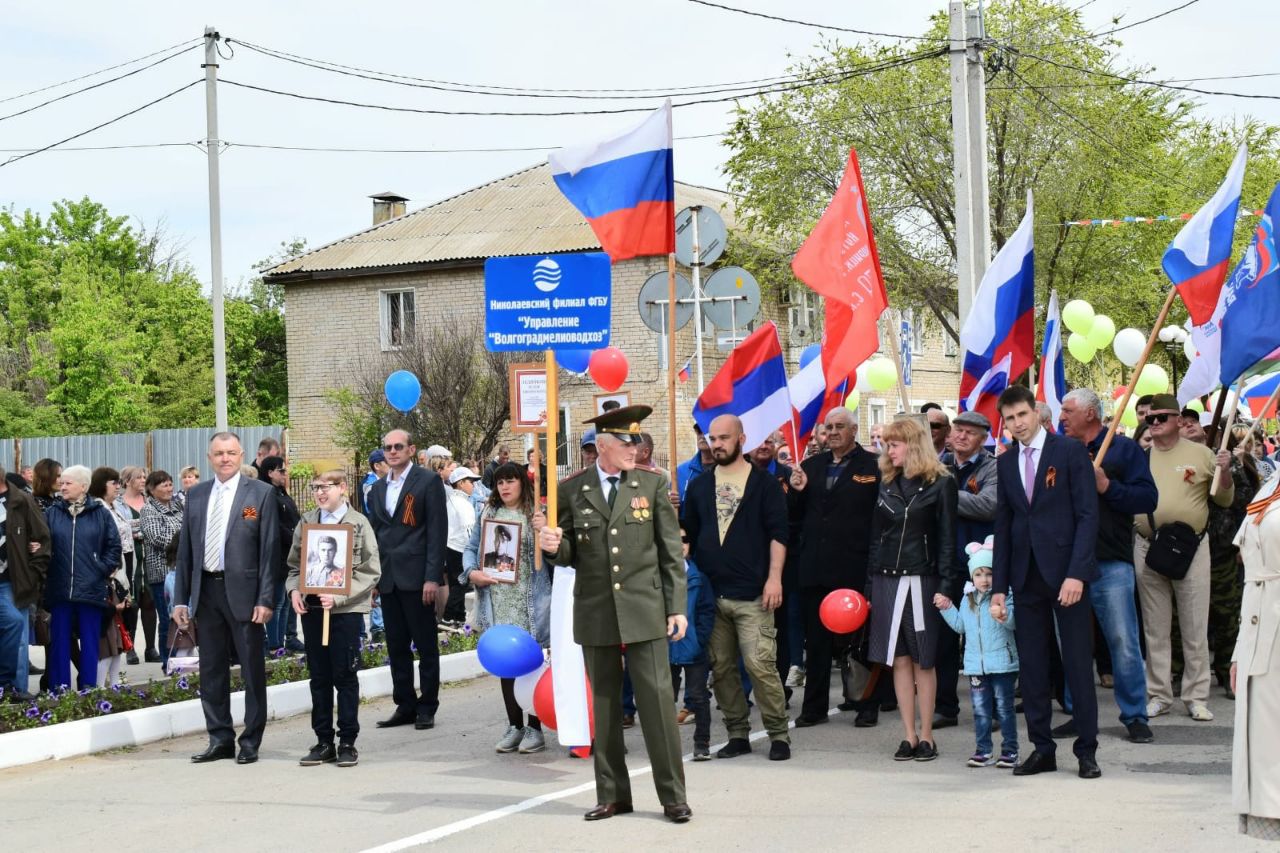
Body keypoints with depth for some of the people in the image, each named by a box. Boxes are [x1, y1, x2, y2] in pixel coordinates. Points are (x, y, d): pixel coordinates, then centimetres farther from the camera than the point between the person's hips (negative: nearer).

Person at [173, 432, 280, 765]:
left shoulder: (260, 493, -2)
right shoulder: (196, 495, 10)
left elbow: (270, 549, -6)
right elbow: (185, 549, 12)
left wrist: (265, 599, -12)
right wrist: (180, 598, 6)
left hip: (243, 592, -4)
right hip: (206, 591, 4)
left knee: (252, 671, 2)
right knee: (211, 670, 9)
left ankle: (250, 743, 10)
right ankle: (220, 739, 18)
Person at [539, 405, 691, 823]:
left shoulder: (651, 484, 3)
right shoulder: (572, 490, 4)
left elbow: (671, 552, 4)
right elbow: (569, 554, 11)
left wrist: (677, 608, -1)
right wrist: (553, 546, -12)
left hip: (644, 611, -1)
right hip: (595, 614, 2)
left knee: (657, 699, -4)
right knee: (603, 704, 8)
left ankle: (673, 795, 3)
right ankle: (612, 794, 18)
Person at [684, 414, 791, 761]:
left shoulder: (765, 484, 3)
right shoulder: (699, 486, 14)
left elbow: (778, 534, -1)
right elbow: (687, 534, 18)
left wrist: (774, 577, -11)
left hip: (752, 594, -4)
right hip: (710, 592, 4)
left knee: (760, 665, -10)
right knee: (721, 667, 6)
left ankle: (778, 735, 0)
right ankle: (738, 734, 15)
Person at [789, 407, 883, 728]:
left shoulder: (872, 466, -4)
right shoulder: (811, 466, 13)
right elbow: (798, 516, 15)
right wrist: (798, 491, -5)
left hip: (854, 567, -5)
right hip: (815, 566, 5)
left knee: (861, 636, 5)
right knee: (817, 640, 9)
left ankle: (868, 705, 15)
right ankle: (814, 707, 16)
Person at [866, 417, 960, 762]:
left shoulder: (940, 484, -2)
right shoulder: (886, 484, 11)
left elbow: (947, 538, -5)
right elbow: (875, 536, 11)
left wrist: (946, 585, -11)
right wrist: (869, 583, 7)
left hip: (922, 579, -4)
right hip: (887, 579, 4)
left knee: (923, 660, 0)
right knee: (899, 660, 3)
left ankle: (926, 736, 7)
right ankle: (909, 736, 7)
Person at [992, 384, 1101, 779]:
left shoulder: (1070, 451, -3)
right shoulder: (1006, 462, 12)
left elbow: (1088, 514, -7)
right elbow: (1003, 525, 13)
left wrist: (1077, 573, -16)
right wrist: (999, 587, 8)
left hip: (1066, 572, -5)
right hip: (1026, 576, 5)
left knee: (1078, 665, -1)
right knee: (1031, 667, 5)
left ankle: (1086, 750, 7)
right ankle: (1042, 749, 13)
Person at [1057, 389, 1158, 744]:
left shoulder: (1123, 449, 2)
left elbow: (1147, 498, -8)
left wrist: (1106, 486, -17)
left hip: (1110, 564, -4)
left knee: (1123, 642, -4)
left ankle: (1135, 716, 5)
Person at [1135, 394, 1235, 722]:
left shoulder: (1200, 454, 1)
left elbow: (1225, 500, 6)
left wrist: (1224, 472, -12)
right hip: (1147, 548, 2)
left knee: (1195, 630, 3)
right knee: (1155, 629, 9)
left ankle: (1196, 697, 11)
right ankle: (1159, 695, 17)